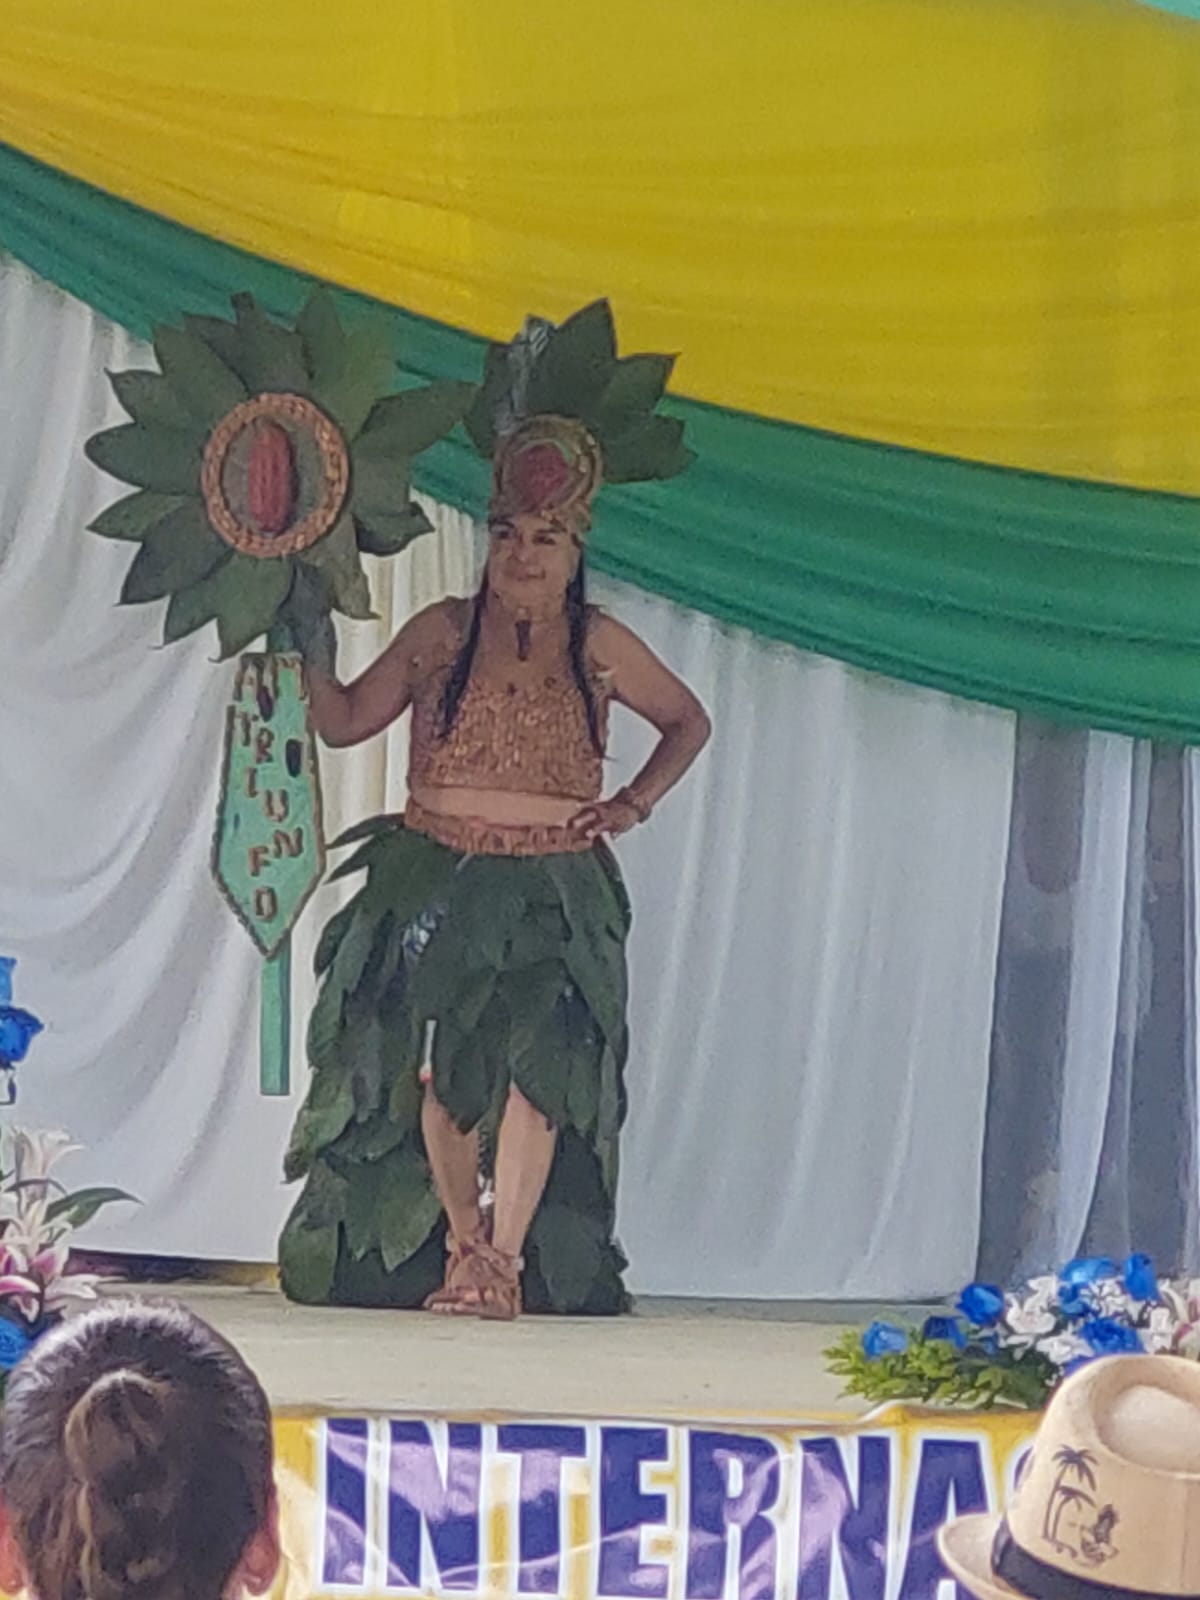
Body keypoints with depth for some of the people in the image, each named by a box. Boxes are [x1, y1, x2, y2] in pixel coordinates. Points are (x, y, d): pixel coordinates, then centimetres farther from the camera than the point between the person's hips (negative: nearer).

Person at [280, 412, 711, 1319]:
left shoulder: (599, 646, 5)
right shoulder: (442, 632, 5)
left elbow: (688, 722, 19)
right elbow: (342, 723, 9)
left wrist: (633, 806, 8)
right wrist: (315, 641, -3)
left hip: (553, 892, -1)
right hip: (435, 880, 1)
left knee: (537, 1060, -13)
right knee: (442, 1065, -2)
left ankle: (506, 1262, -8)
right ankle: (465, 1248, 13)